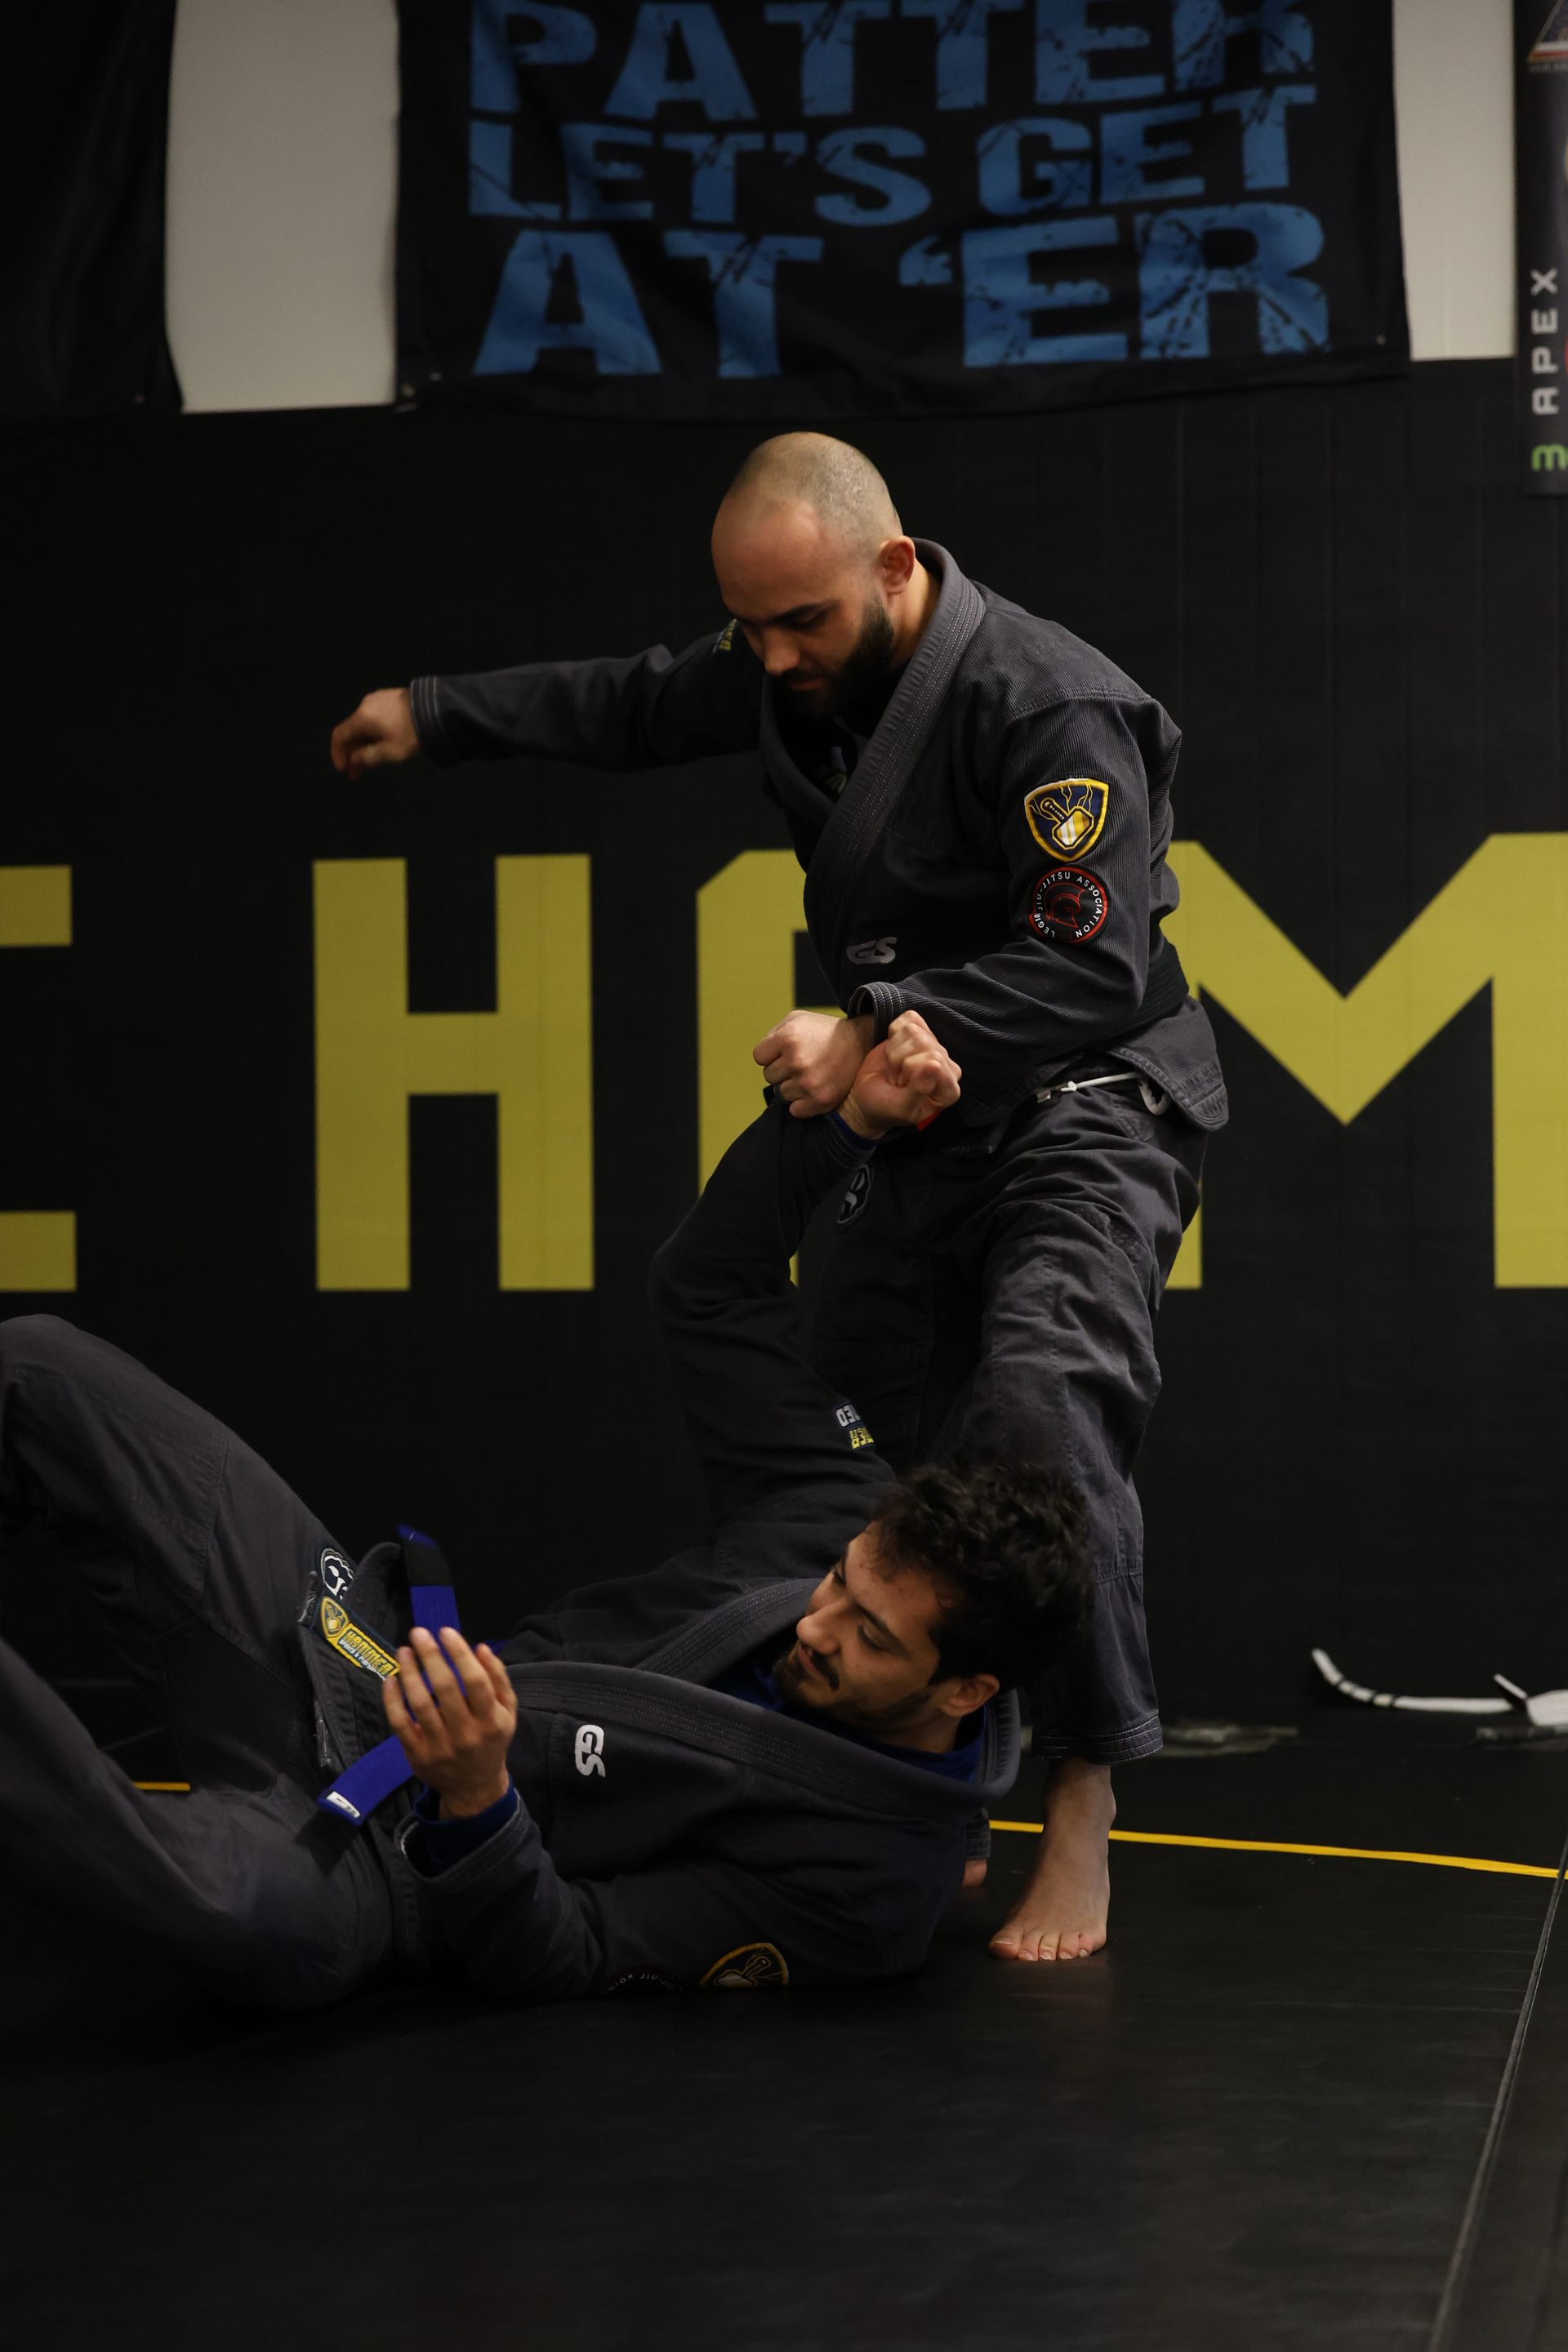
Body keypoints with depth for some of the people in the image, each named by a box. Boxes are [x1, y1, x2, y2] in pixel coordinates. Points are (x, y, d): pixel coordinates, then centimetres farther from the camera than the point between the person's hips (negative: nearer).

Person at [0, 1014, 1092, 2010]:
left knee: (246, 1905, -48)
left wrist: (473, 1801, -38)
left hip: (384, 1869, -7)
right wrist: (849, 1120, -7)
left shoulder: (875, 1881, -18)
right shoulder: (854, 1524, -3)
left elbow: (562, 1960, -18)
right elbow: (708, 1284, 7)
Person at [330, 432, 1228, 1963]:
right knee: (866, 1429, 9)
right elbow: (638, 704, 21)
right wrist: (435, 714, 18)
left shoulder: (1049, 709, -25)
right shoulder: (793, 669, 1)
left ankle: (1080, 1806, -19)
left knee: (1039, 1409, -28)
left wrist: (873, 1036, -34)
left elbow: (1096, 970, -29)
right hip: (920, 1120, 8)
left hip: (1086, 1107, -8)